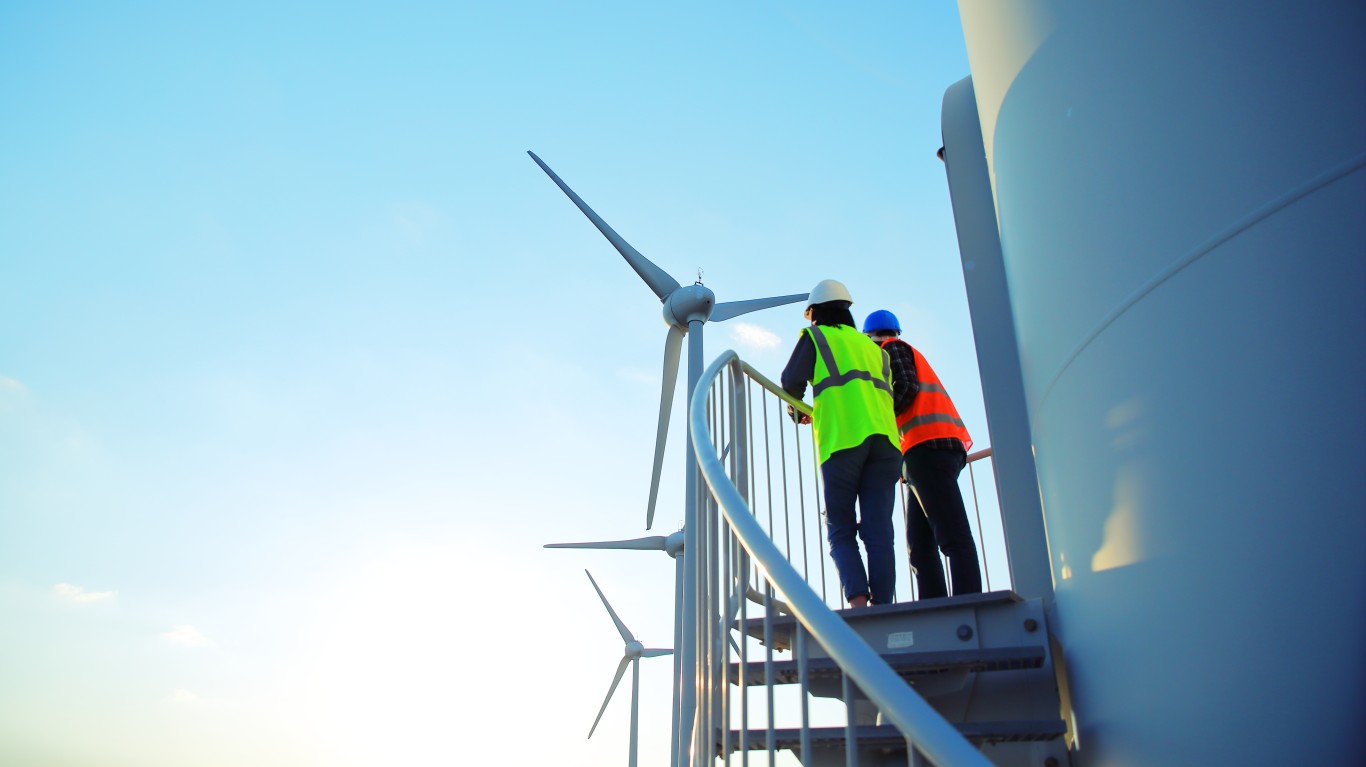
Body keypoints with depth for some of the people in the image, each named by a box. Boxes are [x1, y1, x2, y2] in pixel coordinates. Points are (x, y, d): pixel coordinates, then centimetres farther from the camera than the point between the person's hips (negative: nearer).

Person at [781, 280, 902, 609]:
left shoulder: (815, 335, 15)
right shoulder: (873, 347, 30)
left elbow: (791, 380, 4)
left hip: (843, 437, -4)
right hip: (885, 436, 4)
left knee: (841, 531, 1)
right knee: (879, 530, -1)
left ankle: (858, 600, -16)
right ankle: (883, 606, -11)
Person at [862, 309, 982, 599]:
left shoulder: (891, 348, 9)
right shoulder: (909, 352, 35)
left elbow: (906, 388, -8)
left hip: (928, 445, -9)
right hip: (939, 446, 9)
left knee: (952, 537, -18)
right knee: (920, 542, 3)